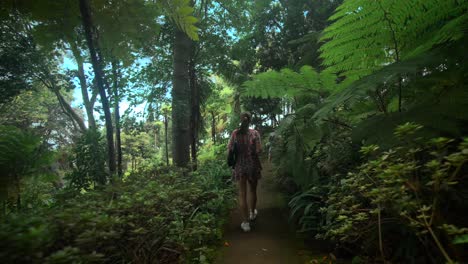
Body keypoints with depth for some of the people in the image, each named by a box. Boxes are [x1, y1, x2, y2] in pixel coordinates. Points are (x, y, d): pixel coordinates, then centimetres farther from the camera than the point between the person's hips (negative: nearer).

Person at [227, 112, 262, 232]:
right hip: (253, 165, 0)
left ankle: (245, 222, 9)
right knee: (253, 191, 20)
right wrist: (252, 151, 6)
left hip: (240, 166, 0)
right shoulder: (255, 133, -9)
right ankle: (252, 213, 41)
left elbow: (229, 148, -4)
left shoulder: (235, 133, -5)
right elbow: (259, 150, -14)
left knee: (242, 194, 7)